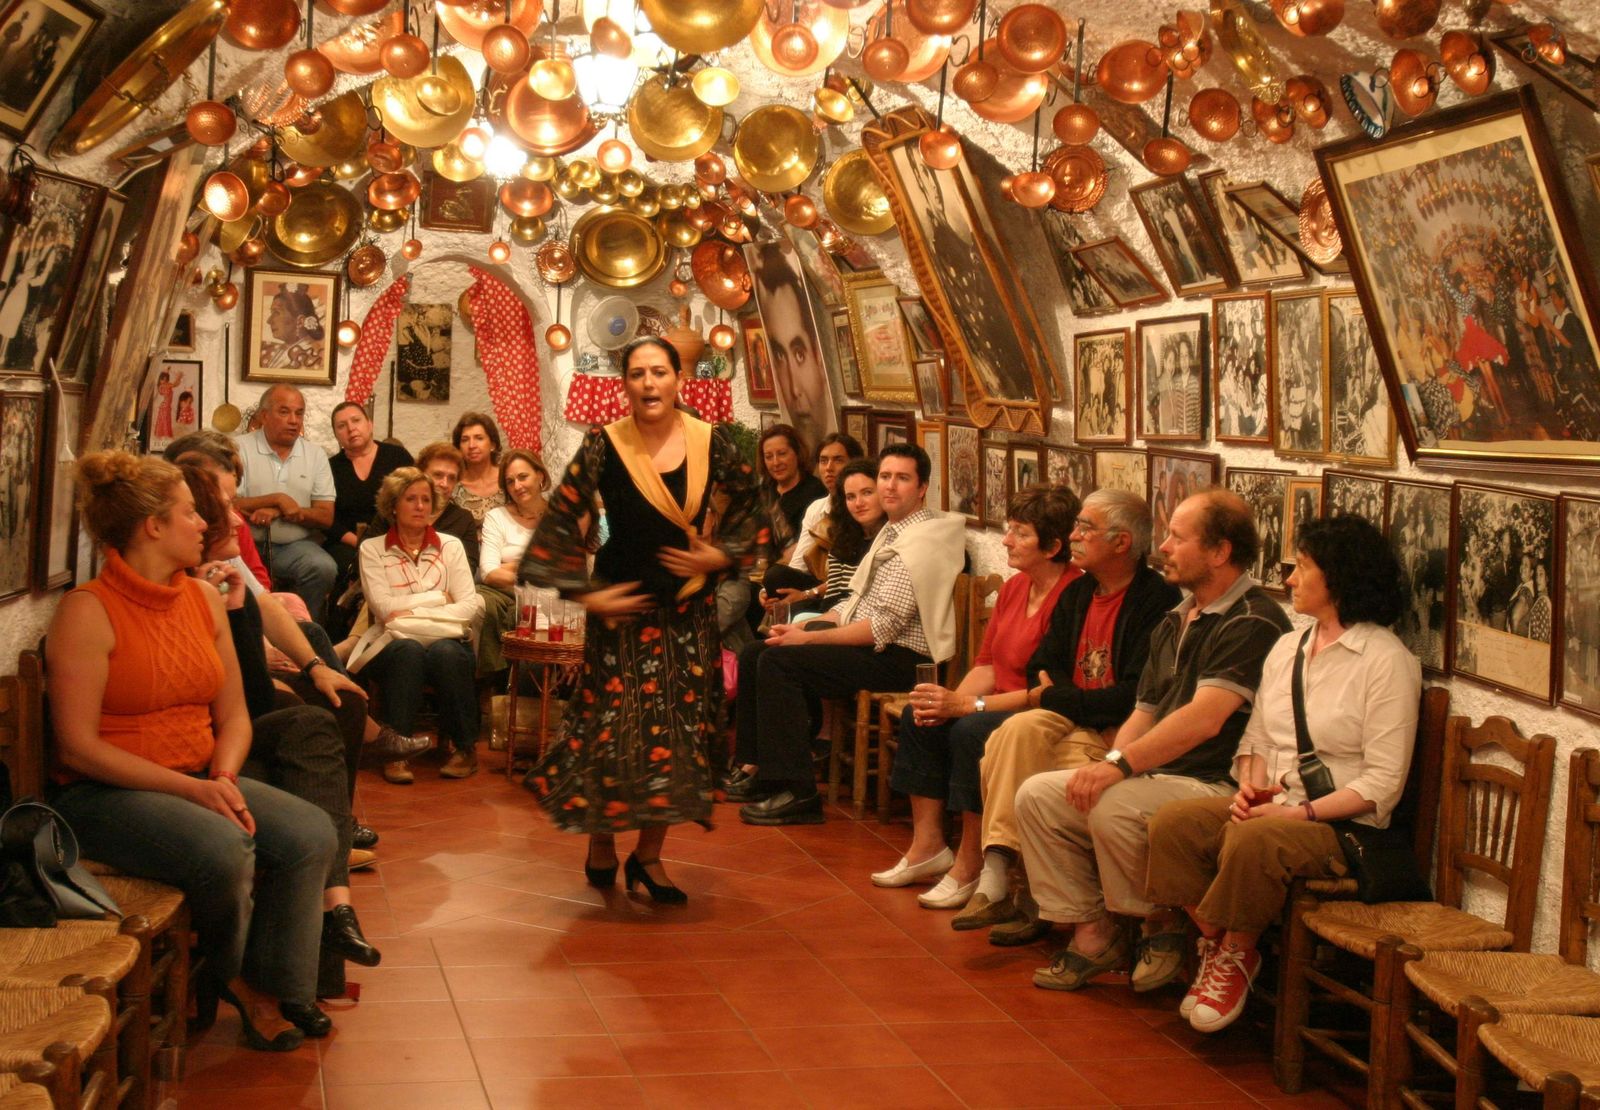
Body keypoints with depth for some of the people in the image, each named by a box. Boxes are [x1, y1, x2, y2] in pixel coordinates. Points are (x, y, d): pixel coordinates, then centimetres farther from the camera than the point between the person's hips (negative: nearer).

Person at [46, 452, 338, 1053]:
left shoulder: (204, 598, 9)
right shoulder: (88, 611, -12)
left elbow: (233, 715, 11)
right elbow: (78, 746, -16)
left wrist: (223, 779, -11)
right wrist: (190, 788, -21)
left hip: (199, 781, 7)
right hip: (104, 794, -7)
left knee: (312, 835, -17)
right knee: (224, 847, -32)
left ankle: (266, 982, -1)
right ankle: (228, 977, -1)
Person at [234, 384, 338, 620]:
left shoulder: (315, 455, 12)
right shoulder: (241, 449, 3)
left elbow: (326, 516, 4)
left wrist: (278, 512, -9)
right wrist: (277, 499, -12)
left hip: (297, 545, 3)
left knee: (324, 568, -28)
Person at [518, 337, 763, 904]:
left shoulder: (710, 442, -2)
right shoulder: (603, 446, -9)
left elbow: (748, 507, 12)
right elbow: (561, 523, -5)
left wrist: (722, 555, -2)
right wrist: (586, 594, -9)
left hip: (690, 608, 3)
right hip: (624, 607, -3)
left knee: (682, 727, 4)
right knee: (614, 724, -3)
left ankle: (649, 854, 18)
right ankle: (601, 842, 20)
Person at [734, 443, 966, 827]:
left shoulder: (921, 543, -14)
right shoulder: (891, 533, 17)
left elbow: (883, 626, -21)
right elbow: (856, 602, 19)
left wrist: (808, 638, -18)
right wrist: (804, 627, 2)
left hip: (899, 658, -10)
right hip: (864, 640, 10)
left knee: (779, 661, -23)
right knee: (754, 655, 2)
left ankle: (797, 794, -22)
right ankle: (754, 768, 8)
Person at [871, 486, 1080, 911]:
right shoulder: (1014, 588, 10)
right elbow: (987, 665, 12)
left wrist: (965, 705, -24)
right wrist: (947, 702, -8)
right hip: (1003, 707, 10)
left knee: (971, 731, -31)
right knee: (918, 717, -2)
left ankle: (970, 868, -19)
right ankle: (928, 847, 2)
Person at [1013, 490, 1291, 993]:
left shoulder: (1252, 623, -14)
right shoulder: (1173, 623, 17)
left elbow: (1203, 719, -26)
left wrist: (1120, 765, -29)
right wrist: (1105, 767, -3)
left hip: (1216, 784, -9)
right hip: (1153, 776, 9)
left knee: (1115, 808, -33)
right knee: (1036, 795, -4)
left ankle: (1162, 927, -6)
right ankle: (1092, 932, 1)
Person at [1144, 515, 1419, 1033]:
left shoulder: (1387, 660, -8)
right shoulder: (1286, 647, 16)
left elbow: (1382, 784, -13)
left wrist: (1301, 812, -21)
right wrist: (1250, 784, -2)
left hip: (1342, 823, -7)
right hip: (1271, 806, 7)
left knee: (1251, 841, -36)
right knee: (1172, 823, -20)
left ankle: (1237, 954, -10)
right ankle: (1215, 946, -5)